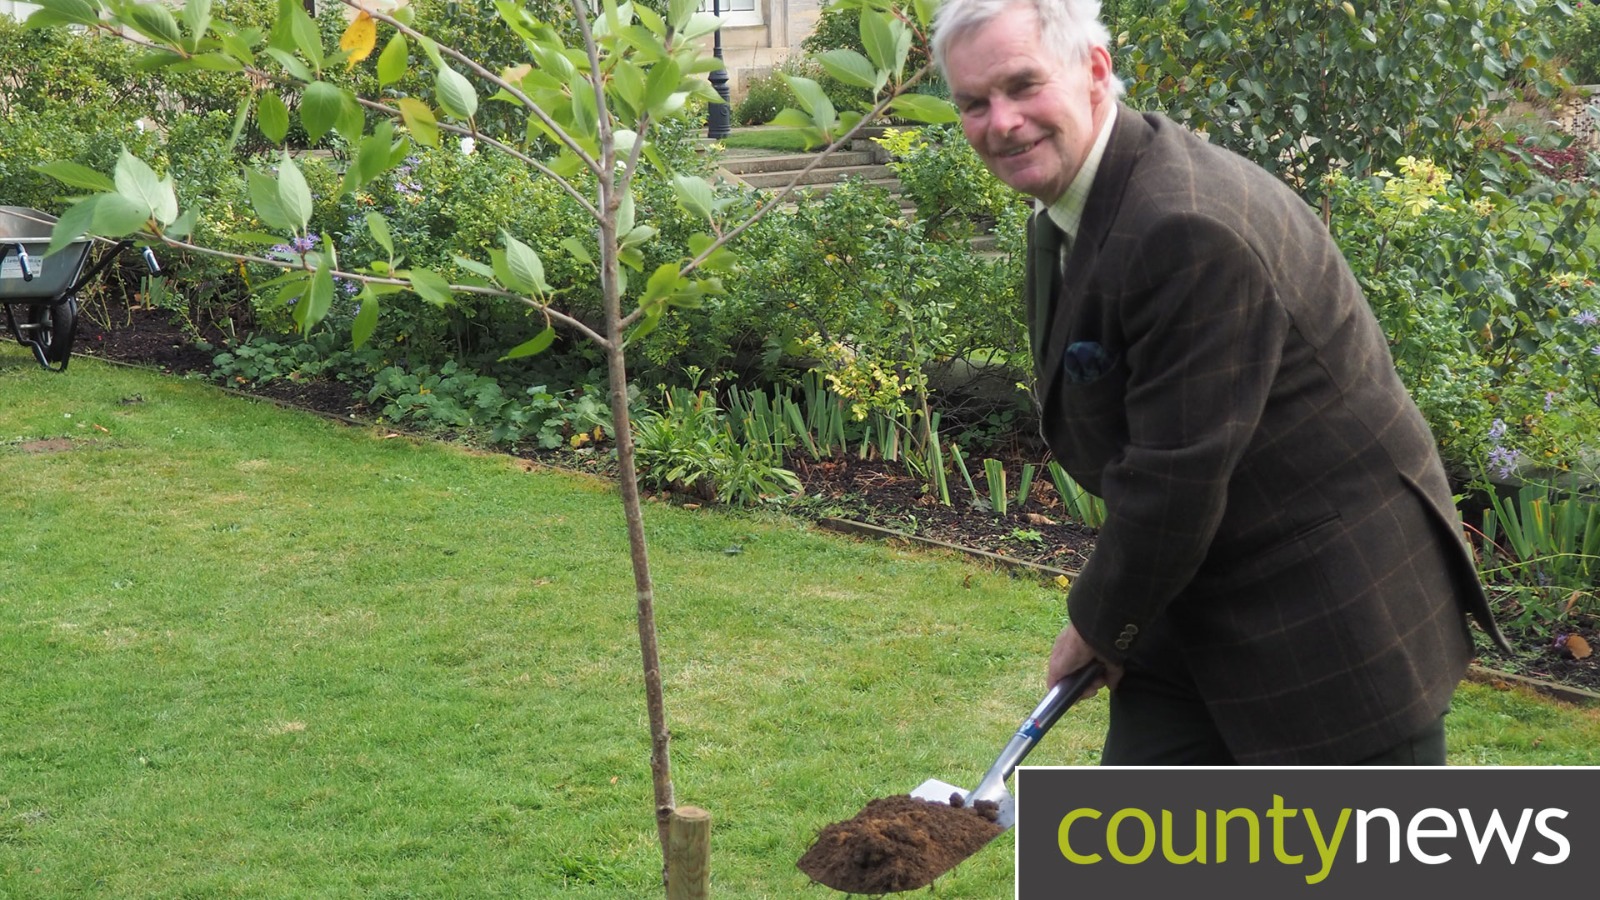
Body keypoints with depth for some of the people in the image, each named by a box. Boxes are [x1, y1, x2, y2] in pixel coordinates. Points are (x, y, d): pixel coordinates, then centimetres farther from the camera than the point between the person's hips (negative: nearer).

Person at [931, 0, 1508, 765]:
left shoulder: (1188, 229, -27)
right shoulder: (1060, 220, 5)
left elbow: (1173, 479, -24)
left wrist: (1099, 625, -9)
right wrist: (1106, 619, 10)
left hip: (1338, 611, -9)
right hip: (1200, 609, 9)